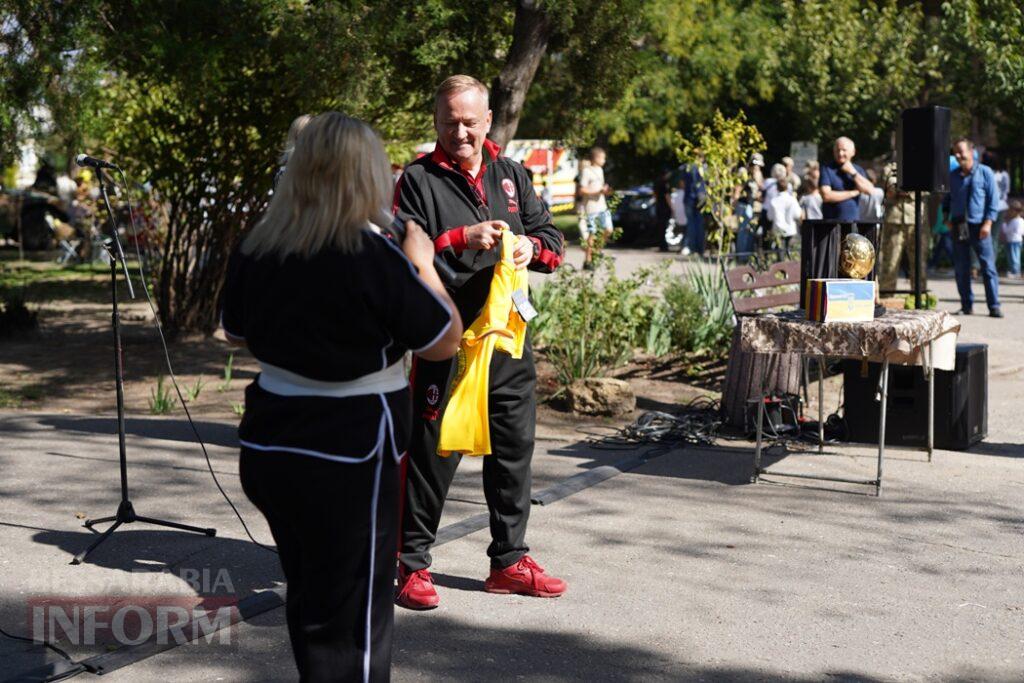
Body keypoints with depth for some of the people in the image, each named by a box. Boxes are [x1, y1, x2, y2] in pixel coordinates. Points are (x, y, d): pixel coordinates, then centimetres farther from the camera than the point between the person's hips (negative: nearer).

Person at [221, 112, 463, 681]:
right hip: (347, 461, -6)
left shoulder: (254, 250, -1)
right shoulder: (373, 258, -19)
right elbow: (445, 341, -8)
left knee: (307, 597, 24)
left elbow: (236, 332, 17)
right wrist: (422, 264, 4)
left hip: (268, 449, 6)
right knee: (352, 616, 7)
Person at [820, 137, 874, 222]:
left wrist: (853, 172, -5)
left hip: (854, 222, 3)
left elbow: (870, 190, 0)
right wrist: (854, 192, -3)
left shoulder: (858, 170, 15)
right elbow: (826, 196, -11)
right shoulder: (827, 169, 1)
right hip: (832, 223, -3)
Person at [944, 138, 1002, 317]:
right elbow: (947, 199, 22)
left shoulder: (985, 172, 0)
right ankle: (966, 305, 13)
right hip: (958, 227, 4)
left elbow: (993, 199, -2)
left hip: (979, 226, -4)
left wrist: (988, 223, -11)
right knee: (960, 268, 4)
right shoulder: (952, 176, 11)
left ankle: (994, 306, -3)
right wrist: (947, 218, 7)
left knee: (988, 266, -6)